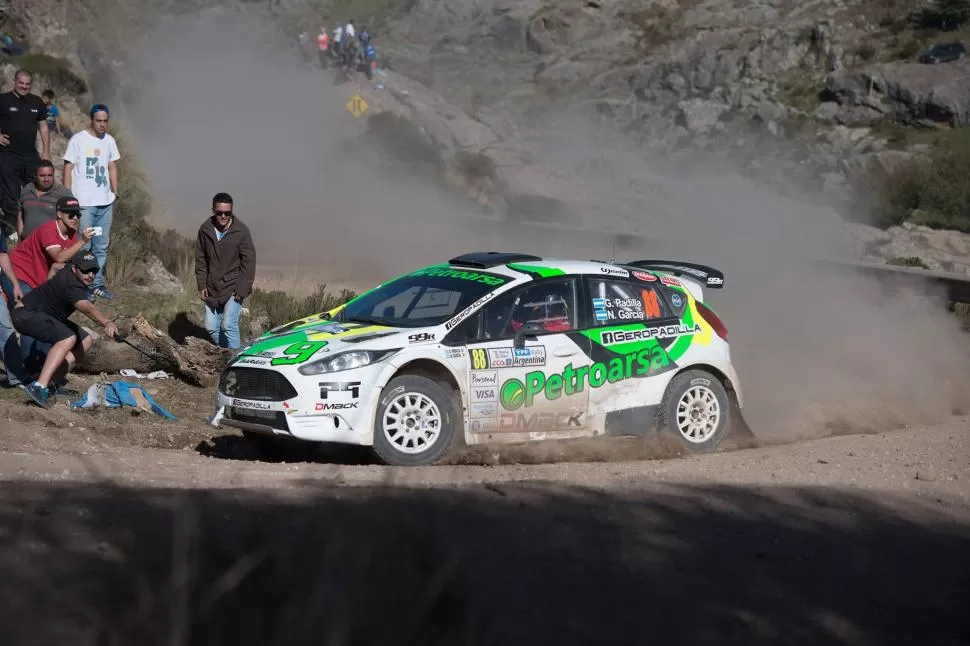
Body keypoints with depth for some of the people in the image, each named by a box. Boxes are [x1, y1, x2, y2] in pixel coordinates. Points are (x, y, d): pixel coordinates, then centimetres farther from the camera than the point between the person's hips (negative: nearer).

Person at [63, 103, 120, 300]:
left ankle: (98, 284, 20)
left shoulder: (109, 141, 9)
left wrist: (115, 192, 13)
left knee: (101, 246, 11)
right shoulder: (78, 140, -8)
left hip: (105, 202, 5)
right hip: (84, 203, -5)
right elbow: (68, 169, -6)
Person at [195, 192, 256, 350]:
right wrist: (202, 285, 1)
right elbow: (200, 259, 6)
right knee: (211, 327, 8)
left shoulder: (241, 231, -14)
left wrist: (242, 289, -13)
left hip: (233, 287, -4)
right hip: (212, 288, 4)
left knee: (228, 325, -16)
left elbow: (248, 262, -10)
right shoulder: (205, 230, -4)